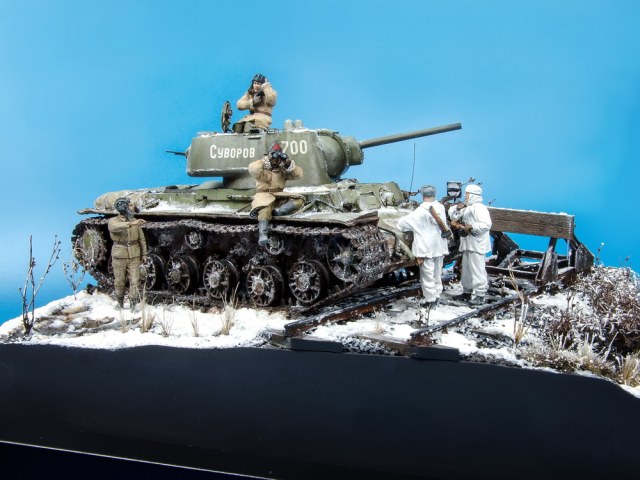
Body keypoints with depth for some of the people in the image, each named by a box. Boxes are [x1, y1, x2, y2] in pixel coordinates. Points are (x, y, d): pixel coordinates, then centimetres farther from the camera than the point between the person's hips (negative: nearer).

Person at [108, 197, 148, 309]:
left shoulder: (134, 221, 1)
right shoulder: (112, 221, -11)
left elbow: (141, 238, 8)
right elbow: (116, 227, -37)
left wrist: (144, 254, 5)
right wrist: (132, 223, -50)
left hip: (134, 257, 2)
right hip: (119, 257, -2)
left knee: (135, 282, -5)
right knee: (120, 282, 9)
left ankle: (133, 306, 0)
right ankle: (120, 303, 29)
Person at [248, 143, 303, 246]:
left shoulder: (283, 169, 14)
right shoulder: (262, 166, 6)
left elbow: (298, 175, 2)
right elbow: (252, 169, -18)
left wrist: (289, 163, -10)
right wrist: (265, 161, -18)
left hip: (279, 196, 4)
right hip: (264, 194, -4)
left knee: (299, 200, -17)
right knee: (265, 209, -38)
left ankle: (278, 211, -34)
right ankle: (263, 235, -52)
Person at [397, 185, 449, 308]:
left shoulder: (420, 212, -17)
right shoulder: (441, 208, -3)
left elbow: (402, 223, -13)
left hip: (426, 249, -5)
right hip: (439, 247, 5)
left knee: (427, 276, 3)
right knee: (437, 275, 18)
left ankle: (430, 300, 7)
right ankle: (436, 297, 25)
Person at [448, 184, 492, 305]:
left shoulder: (479, 208, -12)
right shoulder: (466, 208, 18)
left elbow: (486, 225, -23)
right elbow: (452, 214, 19)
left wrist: (471, 227, -26)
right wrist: (457, 208, 1)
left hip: (477, 244, -10)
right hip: (467, 244, 10)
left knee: (477, 269, -9)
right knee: (466, 269, 15)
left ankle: (480, 295, -6)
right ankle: (467, 292, 24)